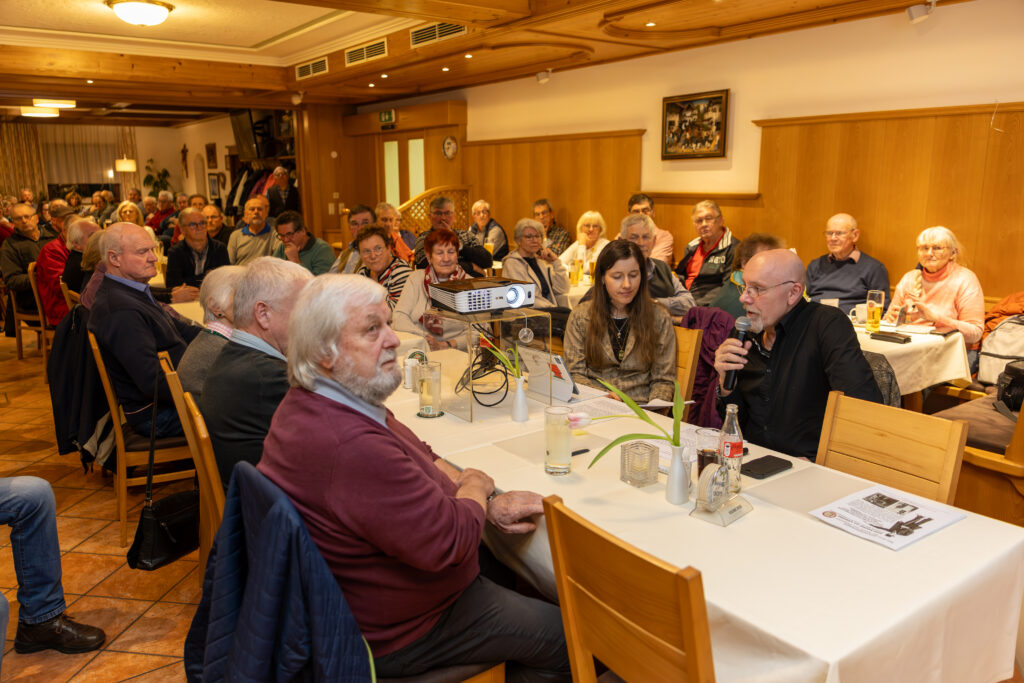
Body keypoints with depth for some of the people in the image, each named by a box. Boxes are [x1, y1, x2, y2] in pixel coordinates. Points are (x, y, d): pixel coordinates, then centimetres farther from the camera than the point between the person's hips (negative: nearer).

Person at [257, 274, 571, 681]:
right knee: (567, 637, 1)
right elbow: (449, 541, -31)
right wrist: (476, 488, -11)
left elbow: (422, 459, 6)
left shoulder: (311, 404, -1)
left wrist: (489, 503, -6)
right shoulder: (351, 447, -38)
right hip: (392, 635, -10)